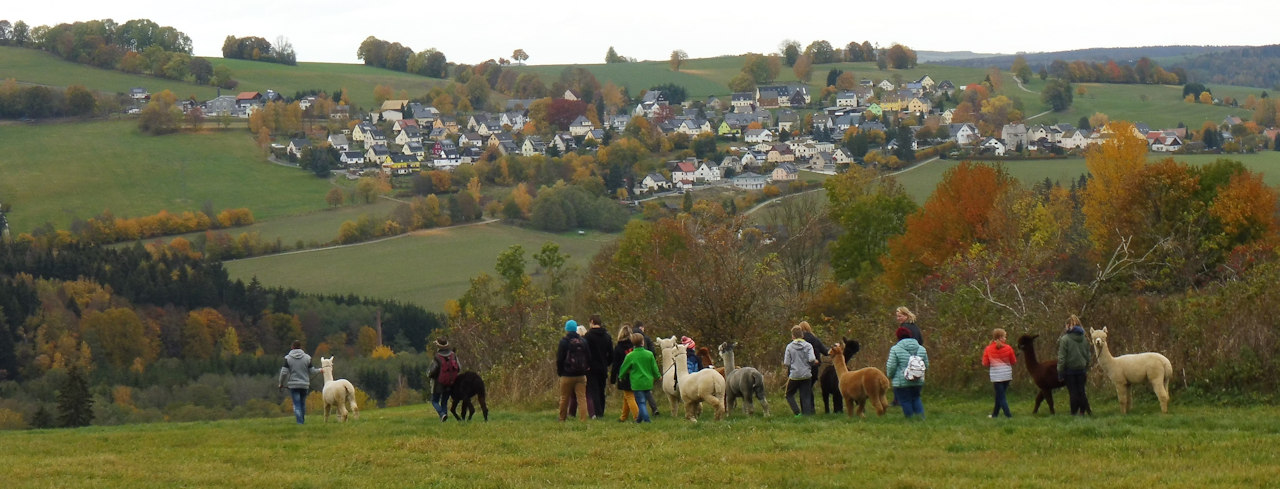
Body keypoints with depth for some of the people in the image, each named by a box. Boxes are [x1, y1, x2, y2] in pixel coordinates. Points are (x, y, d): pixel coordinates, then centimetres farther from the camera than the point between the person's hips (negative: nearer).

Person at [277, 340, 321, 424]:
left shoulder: (288, 358, -5)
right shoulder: (307, 358, -1)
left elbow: (284, 372, -8)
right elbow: (312, 371, 2)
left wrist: (281, 383, 7)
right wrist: (319, 370, 24)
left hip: (293, 385, -2)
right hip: (304, 385, 2)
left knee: (297, 404, -3)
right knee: (303, 404, 14)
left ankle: (299, 421, -13)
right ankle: (302, 420, 21)